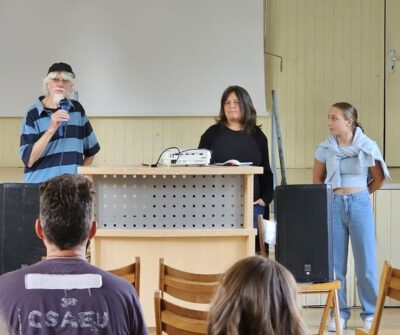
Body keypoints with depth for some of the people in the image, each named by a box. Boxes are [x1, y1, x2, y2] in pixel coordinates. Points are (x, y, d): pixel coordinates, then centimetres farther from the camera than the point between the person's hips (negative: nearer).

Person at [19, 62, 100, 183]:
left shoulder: (77, 109, 7)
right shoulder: (33, 114, -4)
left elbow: (91, 150, 16)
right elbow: (28, 160, -14)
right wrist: (52, 129, -19)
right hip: (40, 185, -3)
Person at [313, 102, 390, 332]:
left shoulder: (368, 147, -5)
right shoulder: (325, 148, 0)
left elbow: (379, 179, 6)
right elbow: (317, 179, 13)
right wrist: (330, 196, 8)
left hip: (360, 204, -2)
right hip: (334, 205, 2)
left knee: (366, 262, 2)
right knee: (335, 263, 4)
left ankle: (370, 314, 11)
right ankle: (340, 313, 14)